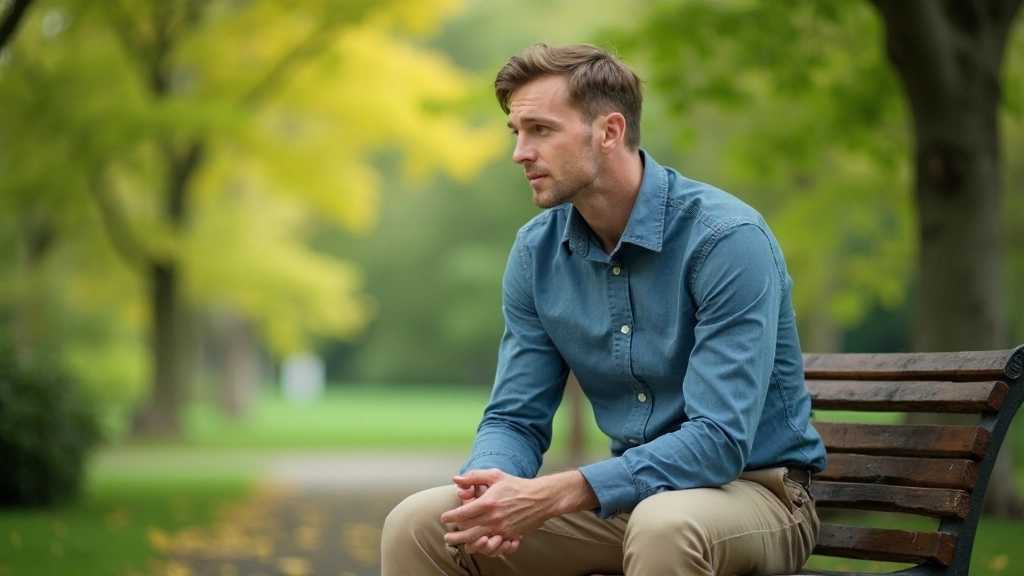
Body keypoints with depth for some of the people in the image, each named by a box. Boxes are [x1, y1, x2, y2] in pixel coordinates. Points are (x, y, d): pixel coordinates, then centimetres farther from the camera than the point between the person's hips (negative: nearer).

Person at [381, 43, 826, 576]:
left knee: (664, 525, -39)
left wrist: (551, 496, -33)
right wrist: (490, 488, -21)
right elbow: (515, 419, 4)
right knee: (415, 526, -12)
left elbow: (719, 440, -26)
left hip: (754, 489, -5)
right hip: (629, 495, 5)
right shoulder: (537, 252, 0)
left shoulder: (727, 238, -20)